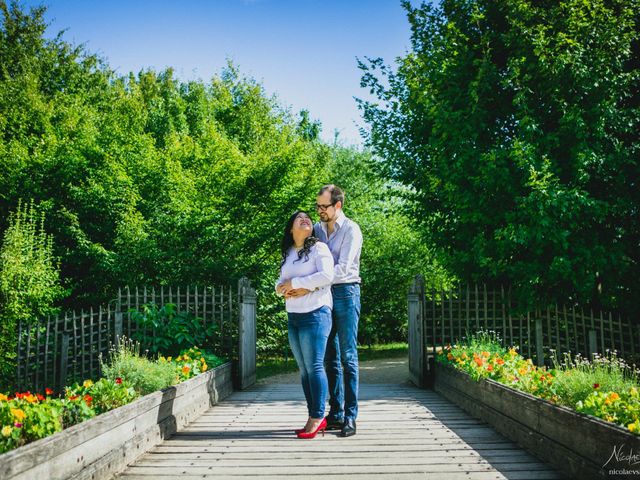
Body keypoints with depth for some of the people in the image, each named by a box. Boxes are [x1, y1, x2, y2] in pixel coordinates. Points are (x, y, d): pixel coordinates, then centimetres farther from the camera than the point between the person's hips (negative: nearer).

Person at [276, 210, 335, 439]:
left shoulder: (318, 247, -2)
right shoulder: (287, 253, 17)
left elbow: (326, 275, -16)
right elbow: (279, 284, 18)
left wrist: (296, 283, -12)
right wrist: (283, 289, -6)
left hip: (316, 314, -7)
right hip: (293, 317, 7)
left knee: (314, 366, -9)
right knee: (304, 369, 6)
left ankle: (317, 417, -4)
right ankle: (315, 418, 11)